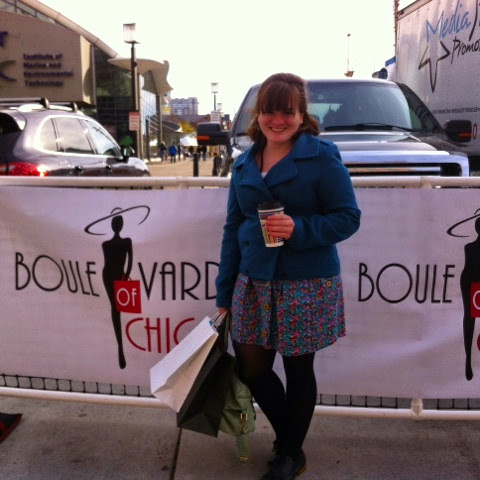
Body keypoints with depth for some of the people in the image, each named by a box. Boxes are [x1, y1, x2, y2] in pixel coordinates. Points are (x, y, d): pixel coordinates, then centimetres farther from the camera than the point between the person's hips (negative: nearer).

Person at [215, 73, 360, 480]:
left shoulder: (322, 156, -7)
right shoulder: (245, 163, 9)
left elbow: (348, 217, -8)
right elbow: (233, 228, 12)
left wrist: (299, 229, -25)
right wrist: (225, 293, 11)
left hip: (306, 286, -5)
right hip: (254, 284, 5)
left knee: (298, 371, 9)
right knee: (251, 369, 10)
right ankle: (287, 434, 39)